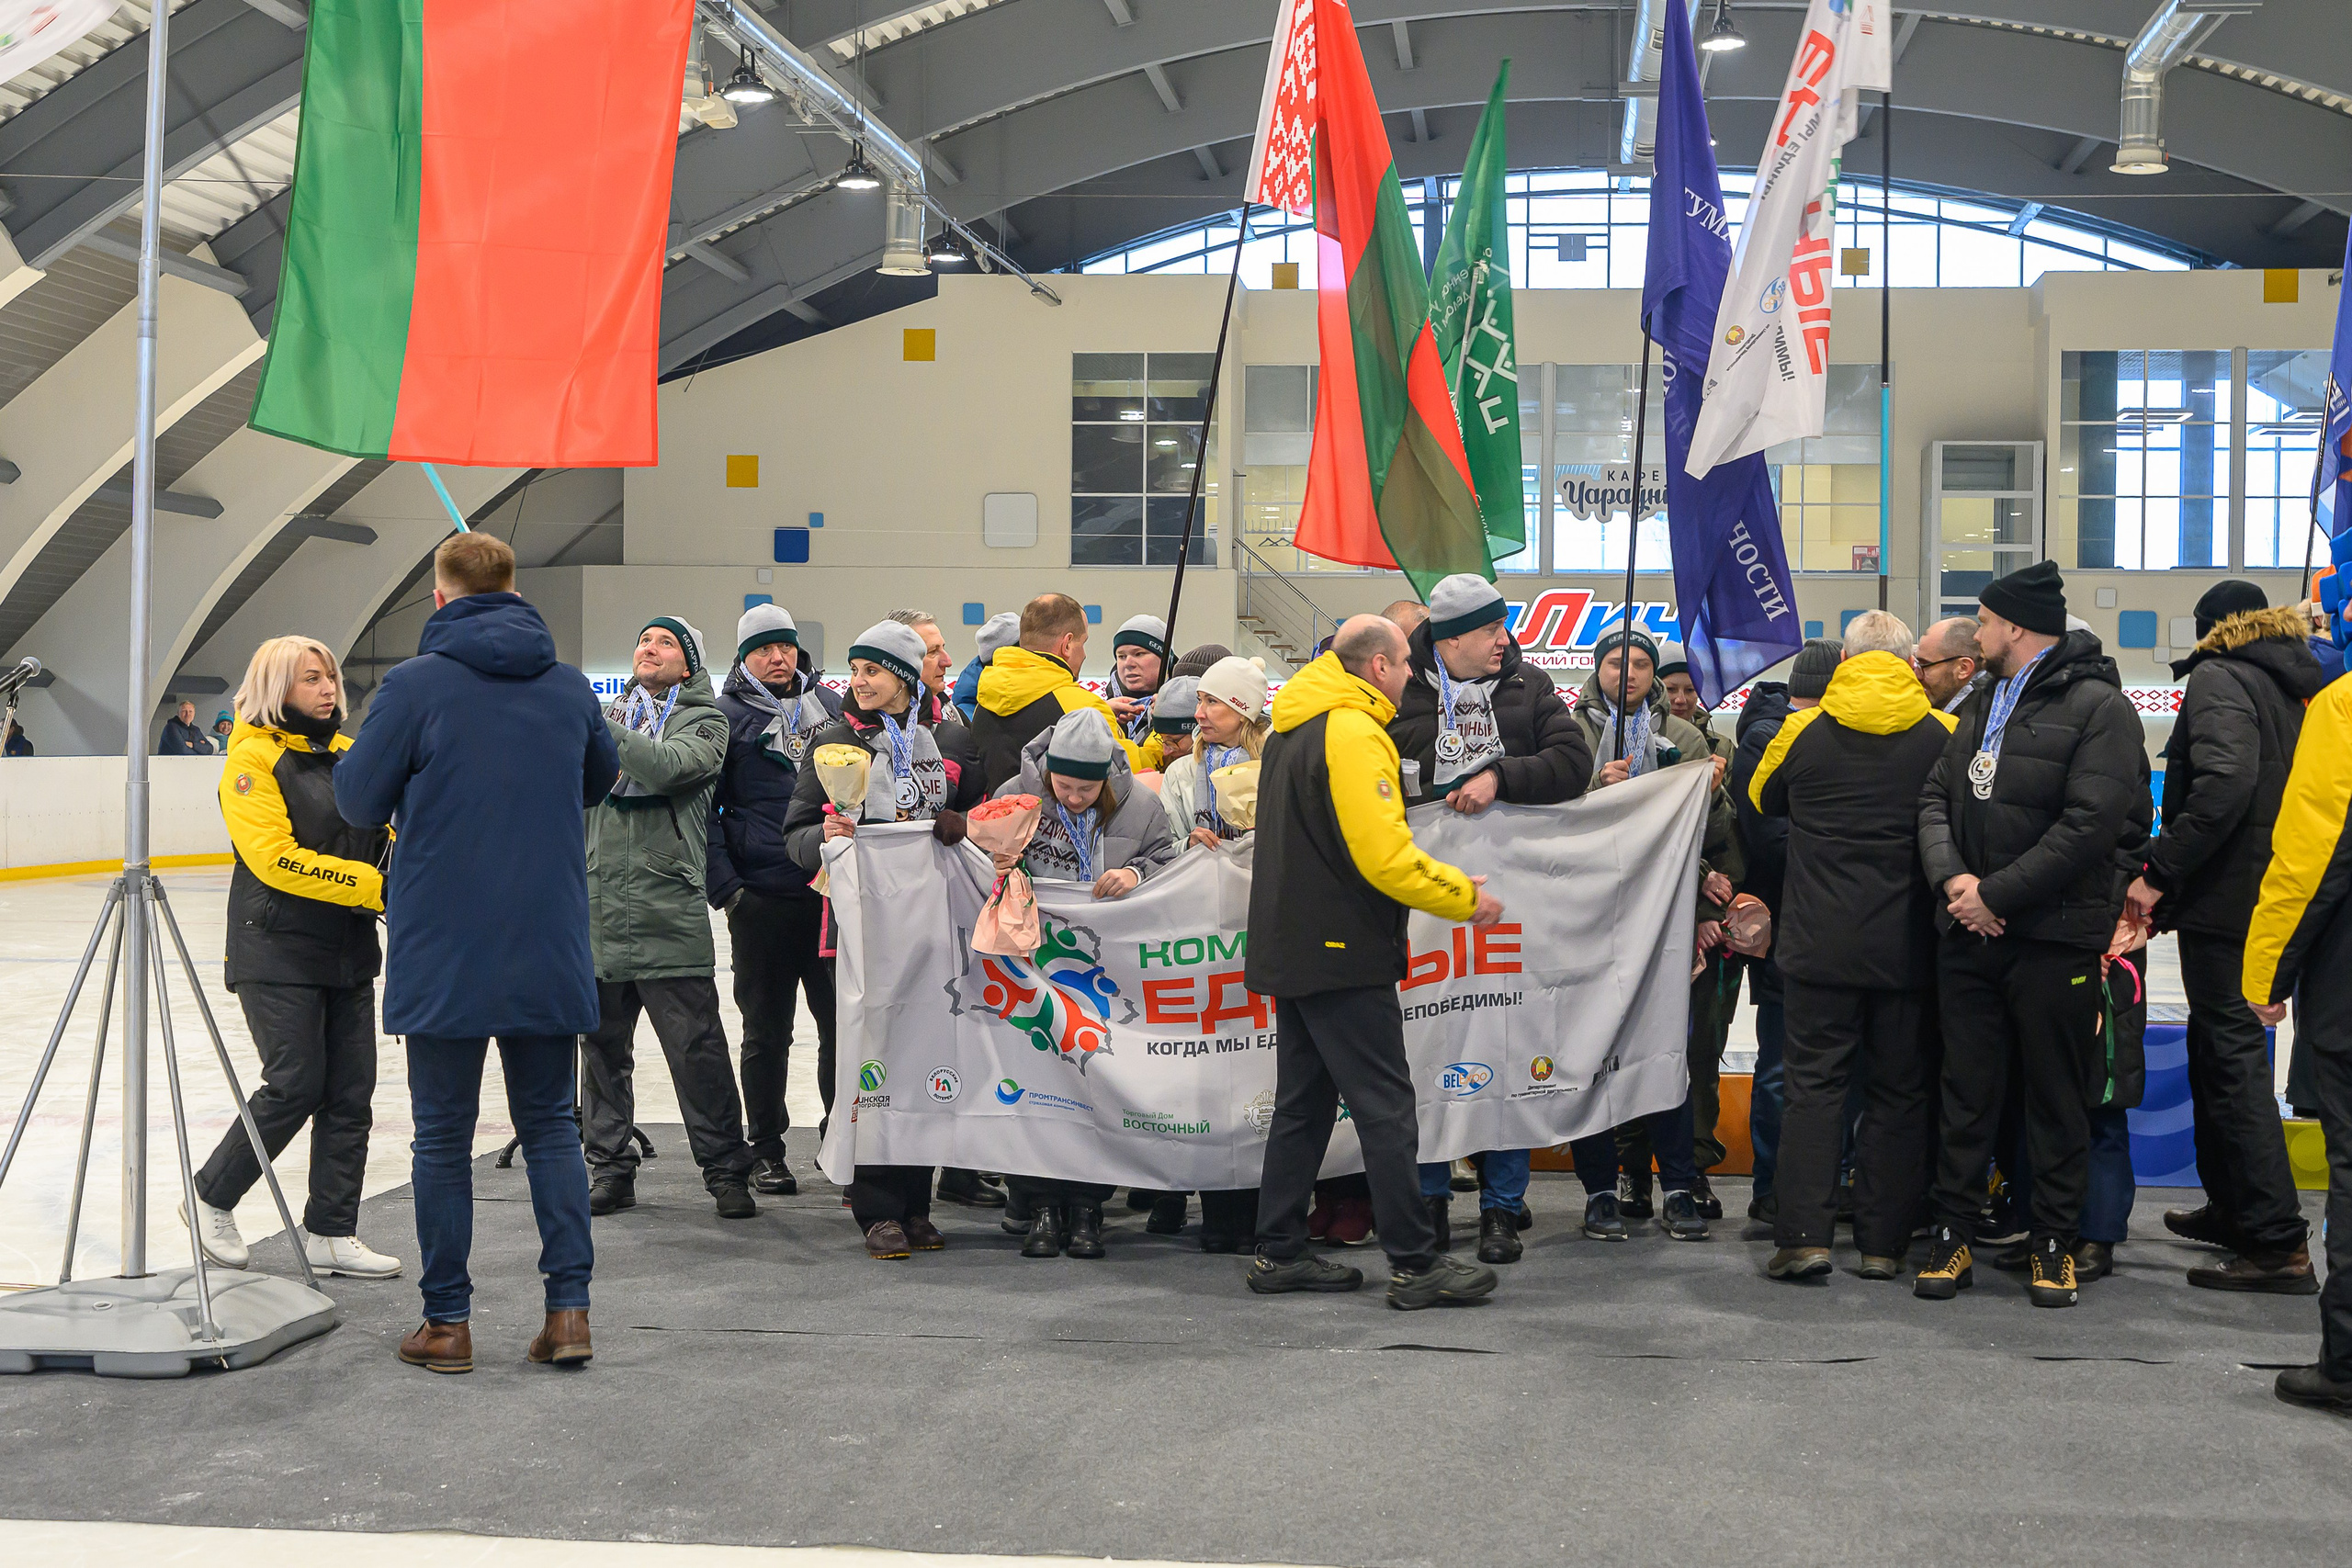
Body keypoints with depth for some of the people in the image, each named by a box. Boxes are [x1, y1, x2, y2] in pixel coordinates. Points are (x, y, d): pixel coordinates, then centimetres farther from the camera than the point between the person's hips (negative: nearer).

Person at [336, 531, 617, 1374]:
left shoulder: (414, 685, -10)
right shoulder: (571, 687, 4)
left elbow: (360, 802, -5)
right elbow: (601, 778, 21)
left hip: (444, 955, -3)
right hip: (550, 955, 3)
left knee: (443, 1136, 7)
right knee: (550, 1122, 13)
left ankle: (447, 1320, 13)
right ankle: (569, 1308, 7)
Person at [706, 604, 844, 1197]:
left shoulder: (830, 707, 13)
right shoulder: (726, 716, 2)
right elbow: (702, 806, -1)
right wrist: (723, 882, -10)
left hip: (832, 889, 3)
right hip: (761, 897, -3)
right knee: (767, 1031, 5)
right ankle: (765, 1150, 15)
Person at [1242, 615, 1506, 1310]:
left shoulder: (1293, 729, 15)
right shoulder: (1353, 732, -17)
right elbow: (1384, 857, -23)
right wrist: (1464, 895, -10)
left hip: (1292, 951, 10)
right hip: (1342, 956, -10)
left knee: (1304, 1103, 14)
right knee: (1386, 1109, -4)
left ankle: (1279, 1253, 18)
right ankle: (1415, 1265, -1)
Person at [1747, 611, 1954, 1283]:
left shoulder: (1803, 731, -2)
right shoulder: (1943, 735, -3)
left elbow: (1761, 800, 16)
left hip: (1821, 946, 0)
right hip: (1908, 948, 0)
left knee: (1814, 1083, 4)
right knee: (1900, 1091, 8)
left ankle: (1804, 1234, -3)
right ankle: (1884, 1241, 10)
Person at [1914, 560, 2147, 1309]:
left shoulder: (2097, 706, -9)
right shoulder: (1982, 706, 15)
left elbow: (2092, 823, -18)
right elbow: (1936, 798, 11)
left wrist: (1996, 893, -17)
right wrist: (1951, 877, -9)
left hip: (2054, 935, -6)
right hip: (1969, 936, 6)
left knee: (2056, 1098, 5)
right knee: (1965, 1092, 9)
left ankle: (2054, 1243, 15)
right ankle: (1953, 1234, 16)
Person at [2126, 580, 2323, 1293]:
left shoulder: (2219, 680, -9)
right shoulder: (2298, 686, 16)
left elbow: (2224, 784, -25)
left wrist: (2159, 873, -21)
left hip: (2226, 904, -9)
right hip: (2279, 903, 9)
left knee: (2232, 1058, -6)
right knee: (2216, 1049, 21)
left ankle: (2279, 1244, -8)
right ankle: (2231, 1208, 30)